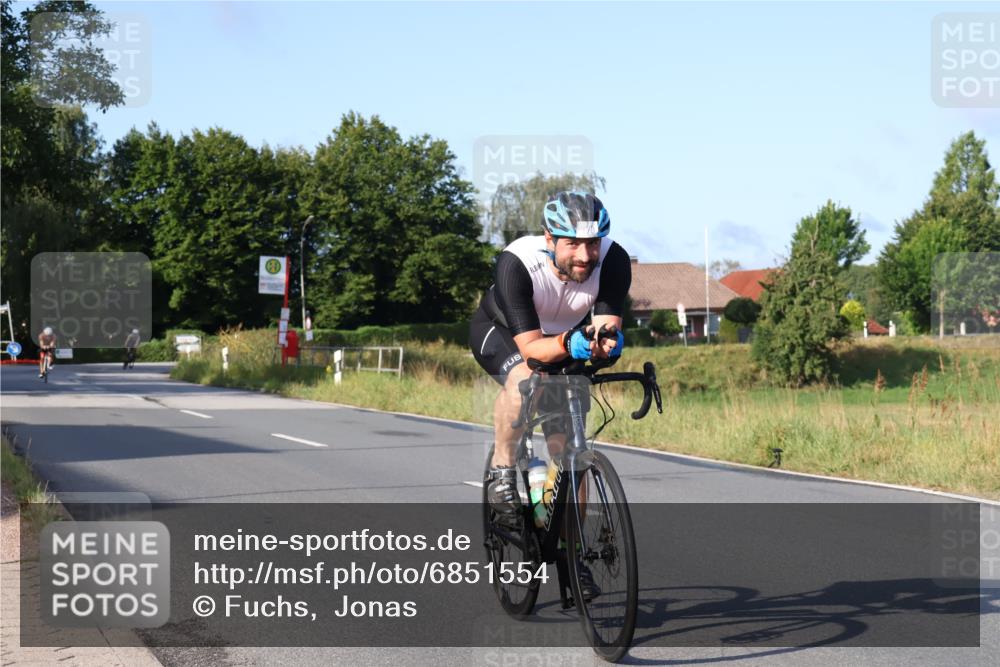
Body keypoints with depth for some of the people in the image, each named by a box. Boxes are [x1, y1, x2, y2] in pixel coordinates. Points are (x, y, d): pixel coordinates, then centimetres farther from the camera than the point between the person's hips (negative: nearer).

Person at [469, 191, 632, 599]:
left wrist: (602, 342, -53)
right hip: (500, 334, -3)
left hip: (566, 341, 3)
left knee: (568, 450, -5)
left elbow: (607, 327, -30)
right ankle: (501, 471, -15)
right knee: (523, 379, -38)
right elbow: (531, 347, -39)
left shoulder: (613, 260, -29)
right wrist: (568, 343, -57)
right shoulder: (517, 263, -37)